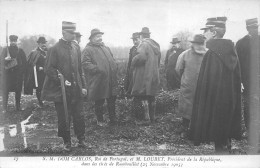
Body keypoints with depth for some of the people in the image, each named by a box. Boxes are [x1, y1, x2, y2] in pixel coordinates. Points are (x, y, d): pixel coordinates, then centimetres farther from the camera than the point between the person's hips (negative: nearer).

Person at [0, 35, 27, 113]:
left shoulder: (20, 50, 9)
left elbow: (24, 61, 9)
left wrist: (22, 71, -1)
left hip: (18, 73, 2)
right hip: (7, 72, -1)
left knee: (18, 90, 4)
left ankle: (18, 106, 13)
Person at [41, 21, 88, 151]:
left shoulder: (76, 50, 12)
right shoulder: (54, 49, -7)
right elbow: (49, 69, -10)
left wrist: (82, 86, 13)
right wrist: (62, 81, -18)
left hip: (76, 90, 5)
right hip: (61, 91, -5)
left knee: (79, 116, 8)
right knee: (64, 118, 5)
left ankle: (81, 140, 20)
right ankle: (67, 142, 19)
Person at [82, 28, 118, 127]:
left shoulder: (106, 48, 19)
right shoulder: (88, 50, -6)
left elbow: (112, 60, 26)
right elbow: (85, 63, -16)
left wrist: (114, 68, 9)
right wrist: (98, 69, -23)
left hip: (111, 81, 7)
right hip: (98, 82, -7)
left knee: (112, 101, 13)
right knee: (99, 103, 5)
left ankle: (113, 120, 25)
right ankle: (100, 120, 21)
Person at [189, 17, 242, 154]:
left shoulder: (212, 54, -18)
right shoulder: (230, 51, 3)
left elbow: (206, 82, -19)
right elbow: (237, 78, 9)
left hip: (214, 102, -7)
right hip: (230, 100, 7)